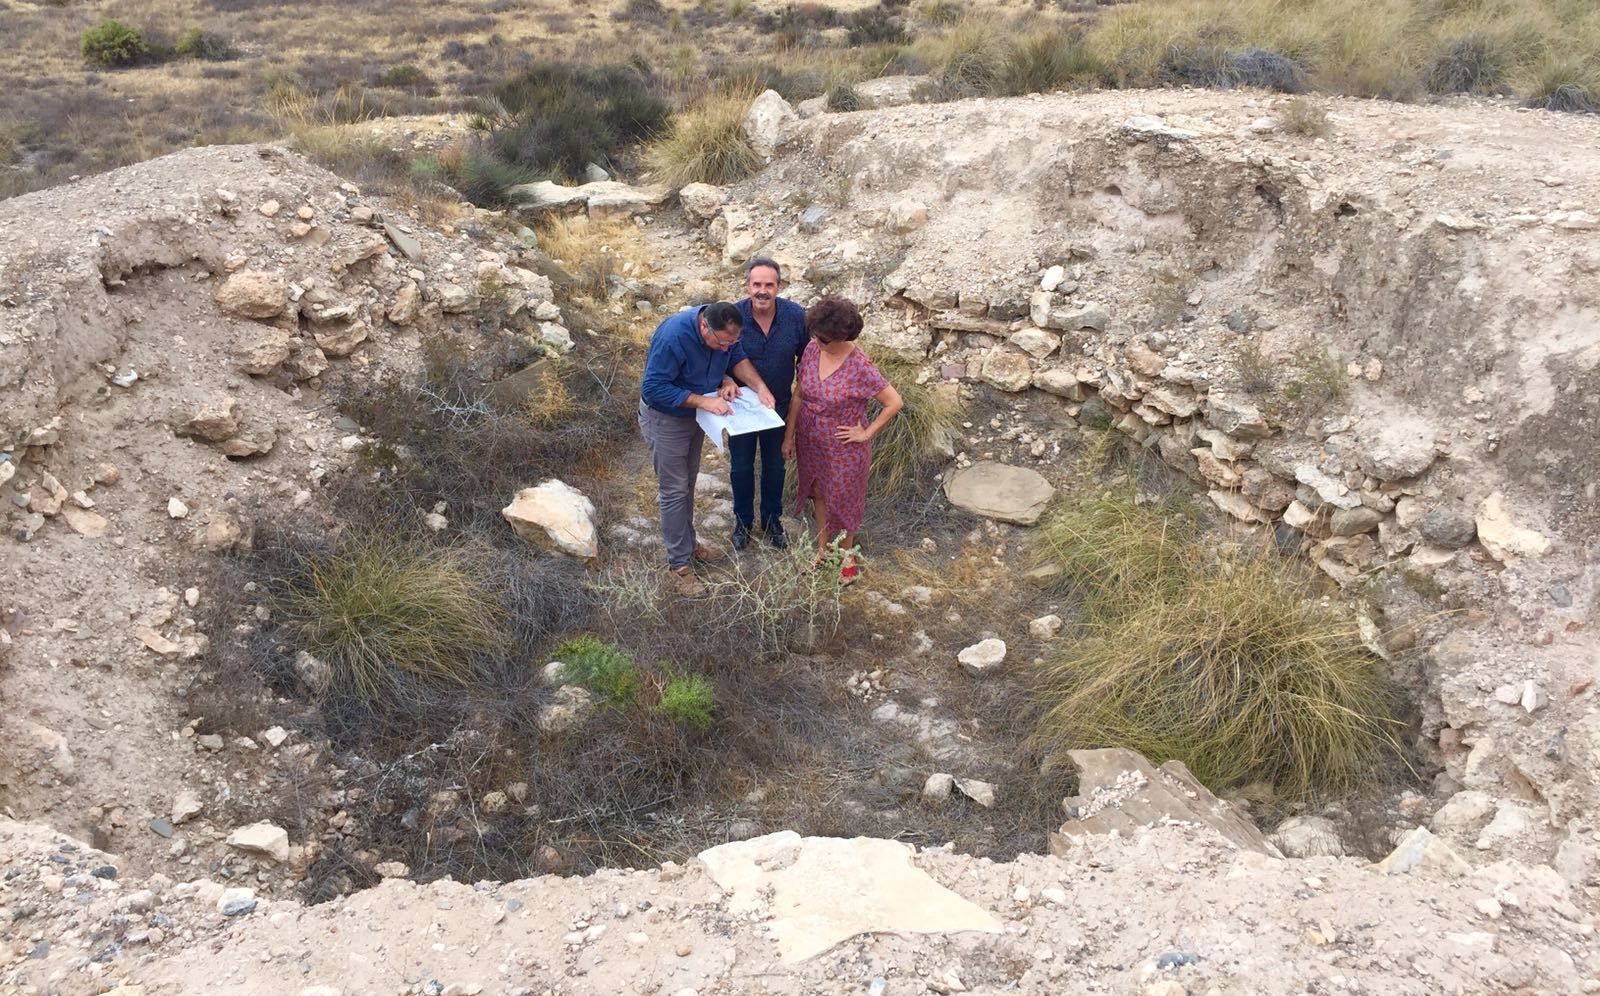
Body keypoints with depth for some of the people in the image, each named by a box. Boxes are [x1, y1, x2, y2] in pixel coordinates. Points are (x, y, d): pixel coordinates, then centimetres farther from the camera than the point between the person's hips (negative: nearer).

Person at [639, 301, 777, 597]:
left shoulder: (725, 331, -17)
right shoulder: (674, 336, -36)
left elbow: (738, 358, 0)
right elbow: (654, 388, -33)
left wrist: (761, 388, -19)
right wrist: (704, 400, -37)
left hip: (695, 414, 7)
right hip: (665, 419, -7)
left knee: (688, 483, 20)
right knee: (675, 491, -2)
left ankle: (687, 544, 38)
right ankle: (678, 567, 7)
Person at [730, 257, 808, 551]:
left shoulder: (796, 316, -19)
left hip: (779, 406, 1)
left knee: (775, 466, 19)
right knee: (741, 467, 16)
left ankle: (772, 521, 40)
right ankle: (743, 521, 38)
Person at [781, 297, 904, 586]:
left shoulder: (860, 367, -27)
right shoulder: (811, 350, -10)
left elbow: (895, 402, -23)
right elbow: (798, 396, 0)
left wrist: (867, 433, -16)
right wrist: (789, 435, 3)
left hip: (842, 449, -5)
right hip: (811, 442, 5)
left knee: (842, 499, 14)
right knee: (818, 493, 22)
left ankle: (847, 554, 38)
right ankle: (822, 547, 44)